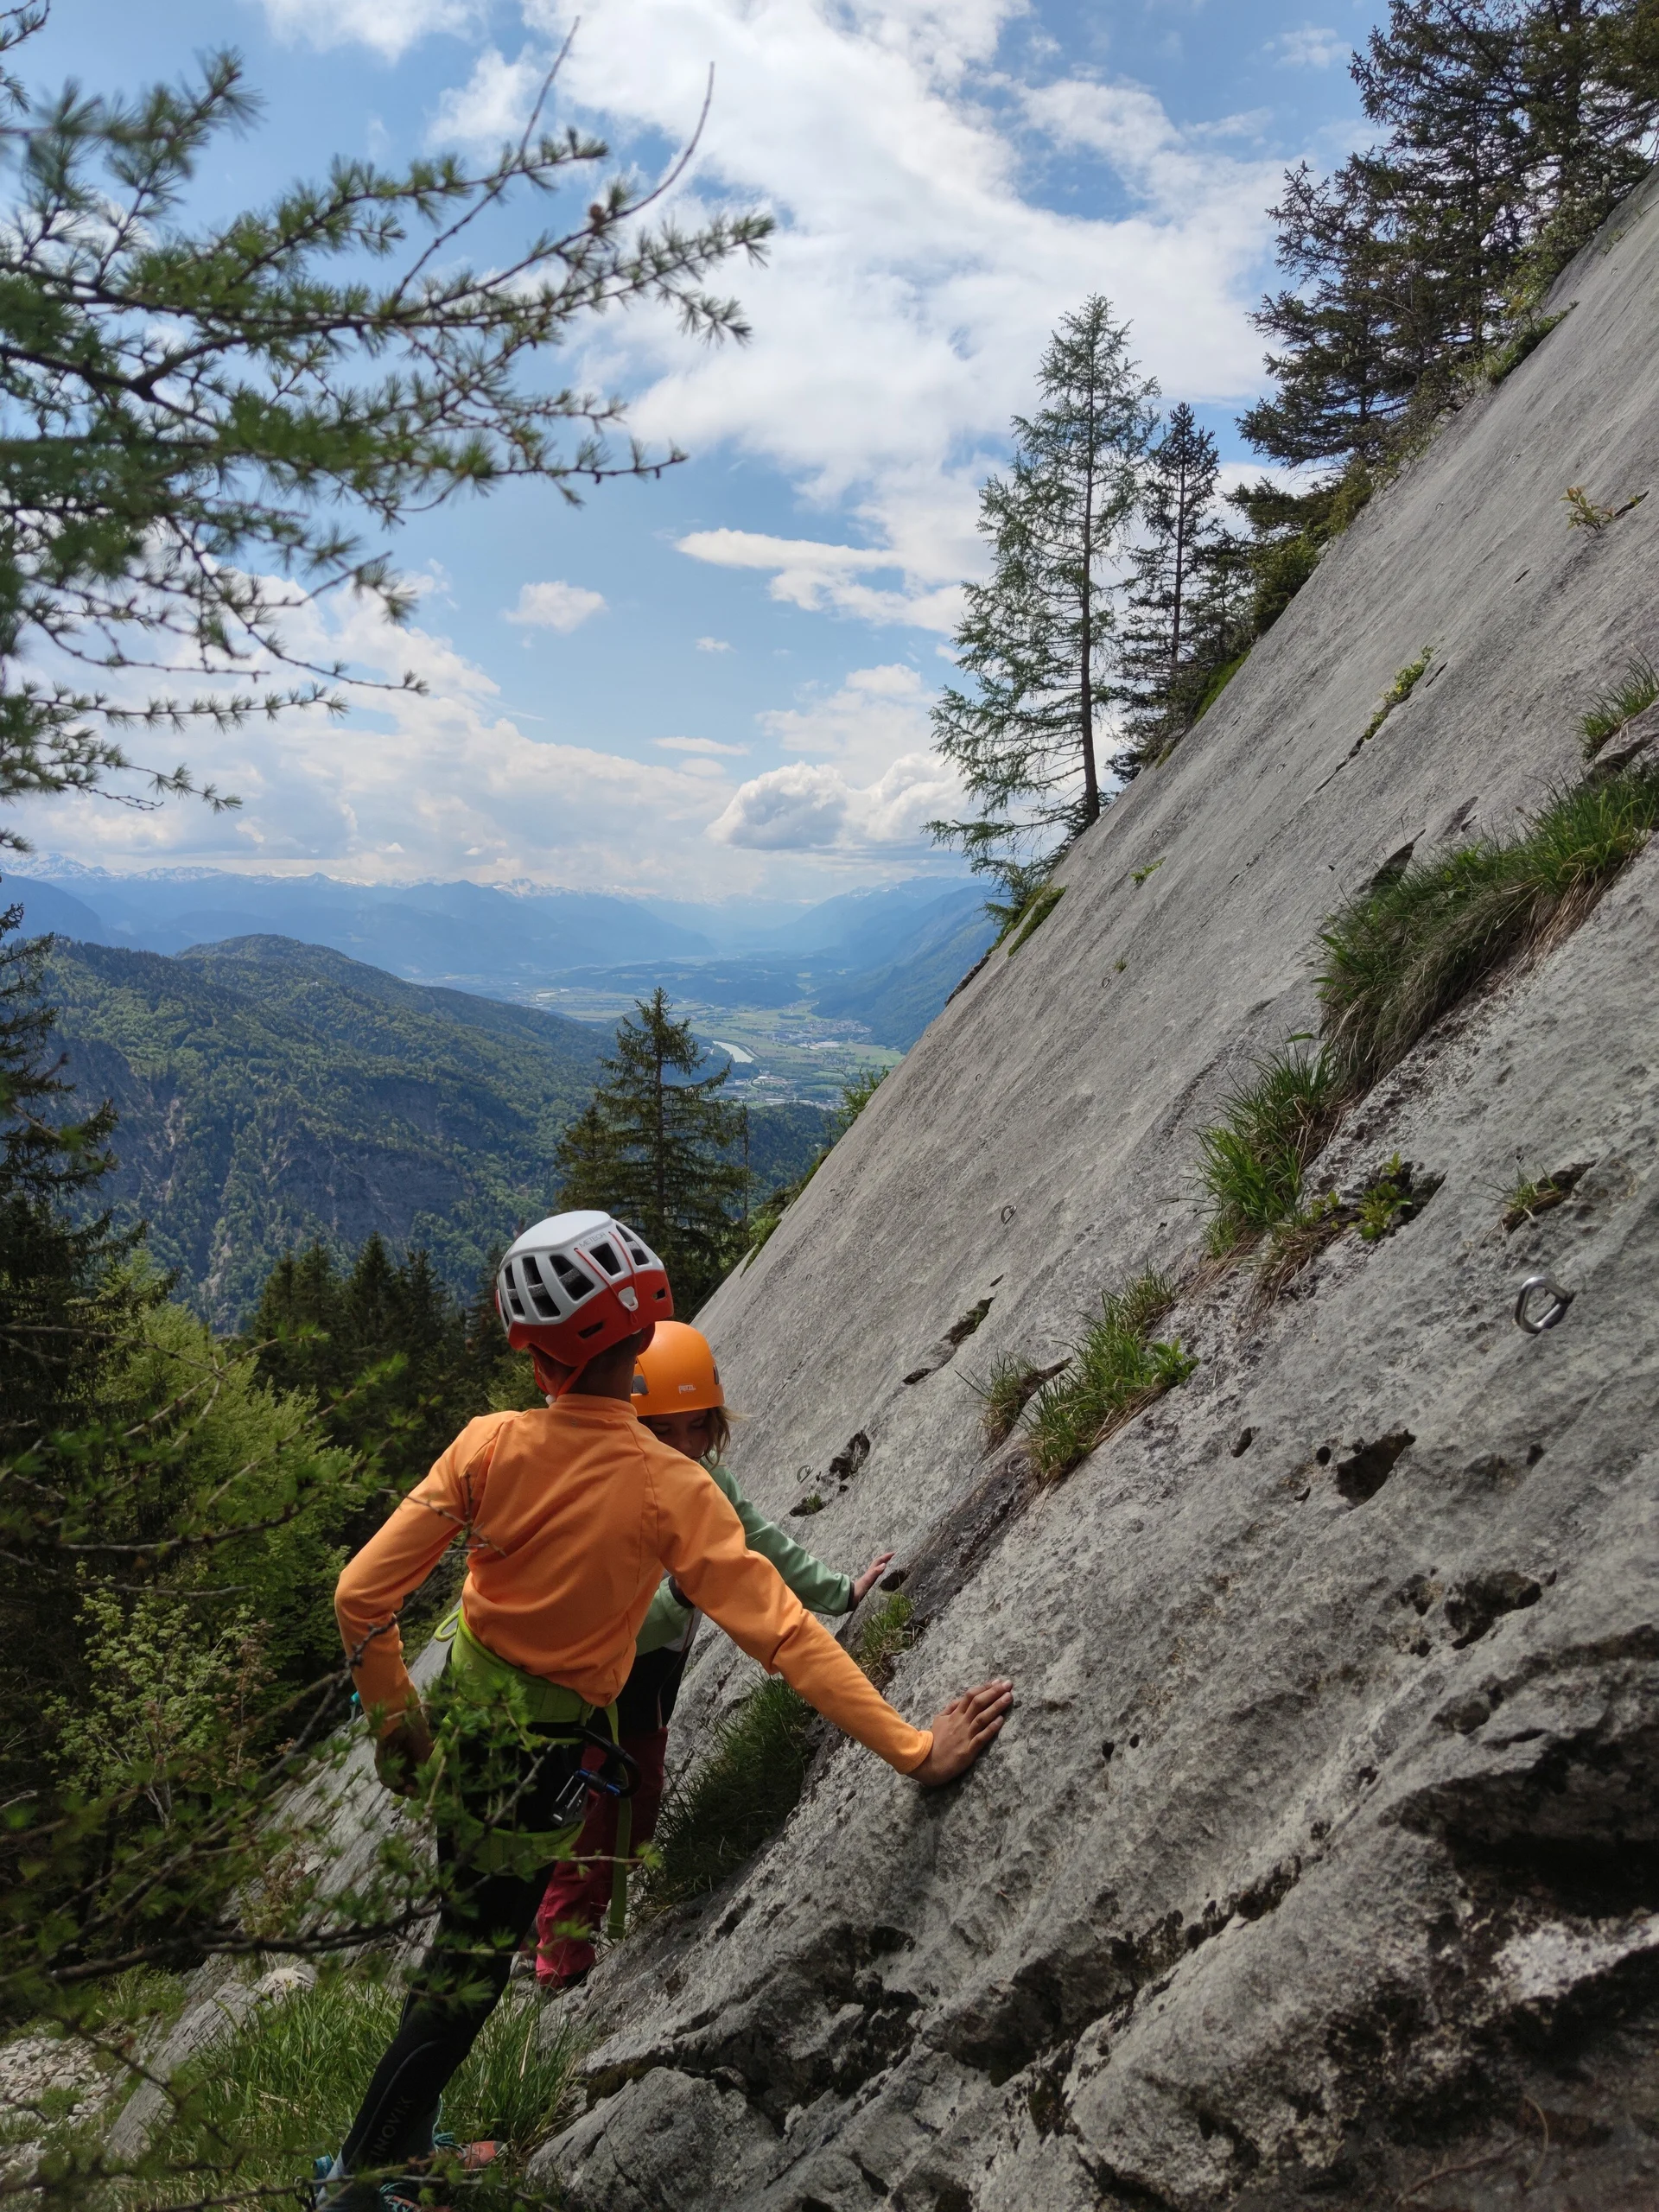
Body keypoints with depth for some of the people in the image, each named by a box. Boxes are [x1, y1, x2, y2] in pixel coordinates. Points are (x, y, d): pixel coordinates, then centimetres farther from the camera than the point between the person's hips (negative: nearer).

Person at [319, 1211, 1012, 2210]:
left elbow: (362, 1594, -15)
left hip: (462, 1704, 5)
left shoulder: (487, 1445, -20)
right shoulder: (669, 1487, -30)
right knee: (474, 1953, 16)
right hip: (547, 1752, -4)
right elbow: (782, 1634, -30)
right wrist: (913, 1749, -25)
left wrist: (394, 1714, 3)